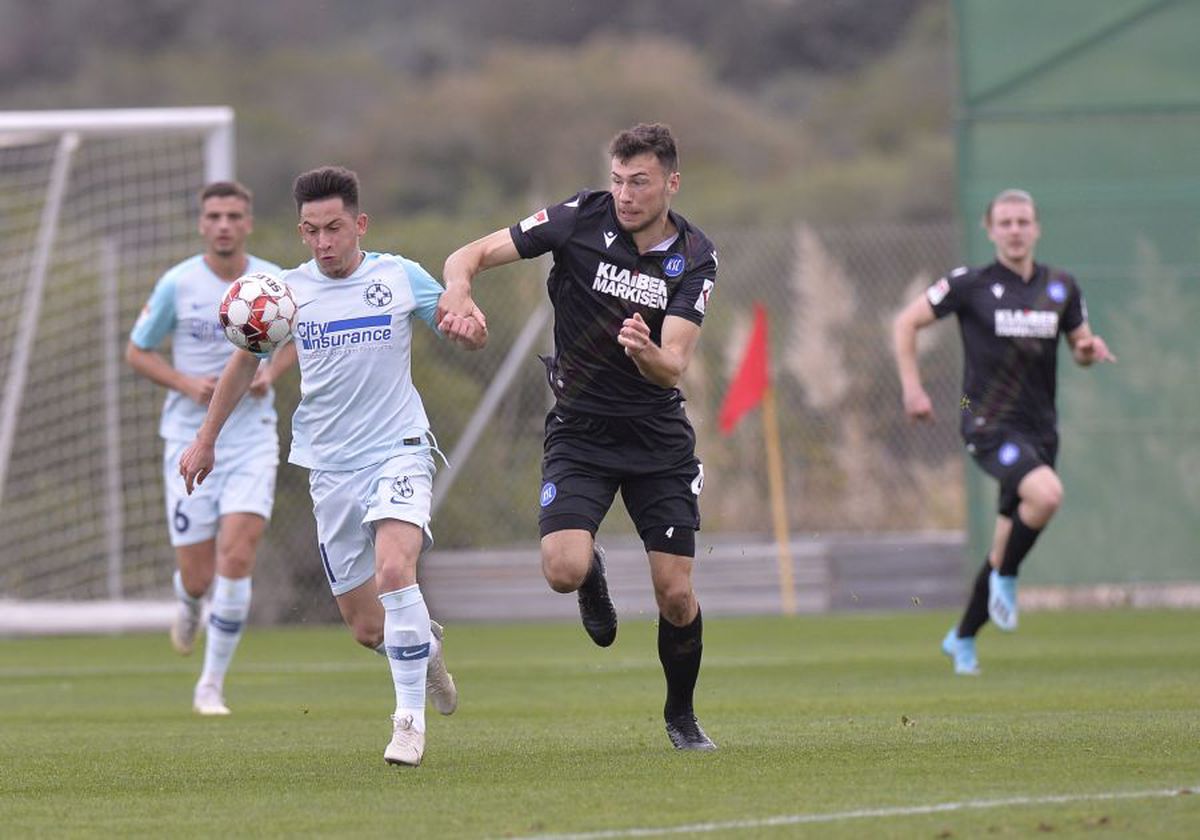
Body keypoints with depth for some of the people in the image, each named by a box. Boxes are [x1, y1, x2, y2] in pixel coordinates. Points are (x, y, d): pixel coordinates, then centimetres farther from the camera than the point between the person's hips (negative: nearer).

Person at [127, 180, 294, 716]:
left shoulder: (276, 284, -2)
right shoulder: (177, 285, -6)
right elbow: (137, 351, 3)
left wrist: (271, 372, -5)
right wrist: (186, 383, -14)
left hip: (252, 439, 0)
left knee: (237, 560, -15)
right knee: (198, 576, 0)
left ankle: (212, 685, -1)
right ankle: (189, 605, 41)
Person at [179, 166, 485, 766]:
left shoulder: (400, 277, -2)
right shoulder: (288, 290, 2)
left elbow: (467, 331, 9)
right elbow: (245, 361, 18)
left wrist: (469, 326, -16)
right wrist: (206, 439, 19)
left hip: (398, 451, -3)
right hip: (330, 467, 3)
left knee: (393, 567, -30)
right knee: (366, 630, 3)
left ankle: (410, 718, -19)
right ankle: (423, 644, 39)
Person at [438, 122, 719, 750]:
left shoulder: (694, 257, -8)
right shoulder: (581, 218, -11)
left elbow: (673, 366, -18)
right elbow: (470, 255, -11)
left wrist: (646, 352, -41)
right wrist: (459, 287, -34)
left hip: (659, 437, 1)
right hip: (580, 431, -1)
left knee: (676, 596, -4)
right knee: (564, 569, -23)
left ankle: (681, 716, 23)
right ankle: (593, 575, 17)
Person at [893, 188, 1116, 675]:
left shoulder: (1061, 288, 7)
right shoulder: (970, 285, -4)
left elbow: (1080, 348, 18)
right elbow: (906, 323, 2)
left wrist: (1088, 349, -6)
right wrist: (912, 388, -6)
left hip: (1039, 428, 5)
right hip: (989, 424, -5)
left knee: (1009, 541, 9)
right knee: (1047, 494, -31)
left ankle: (962, 639, 27)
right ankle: (1006, 578, -5)